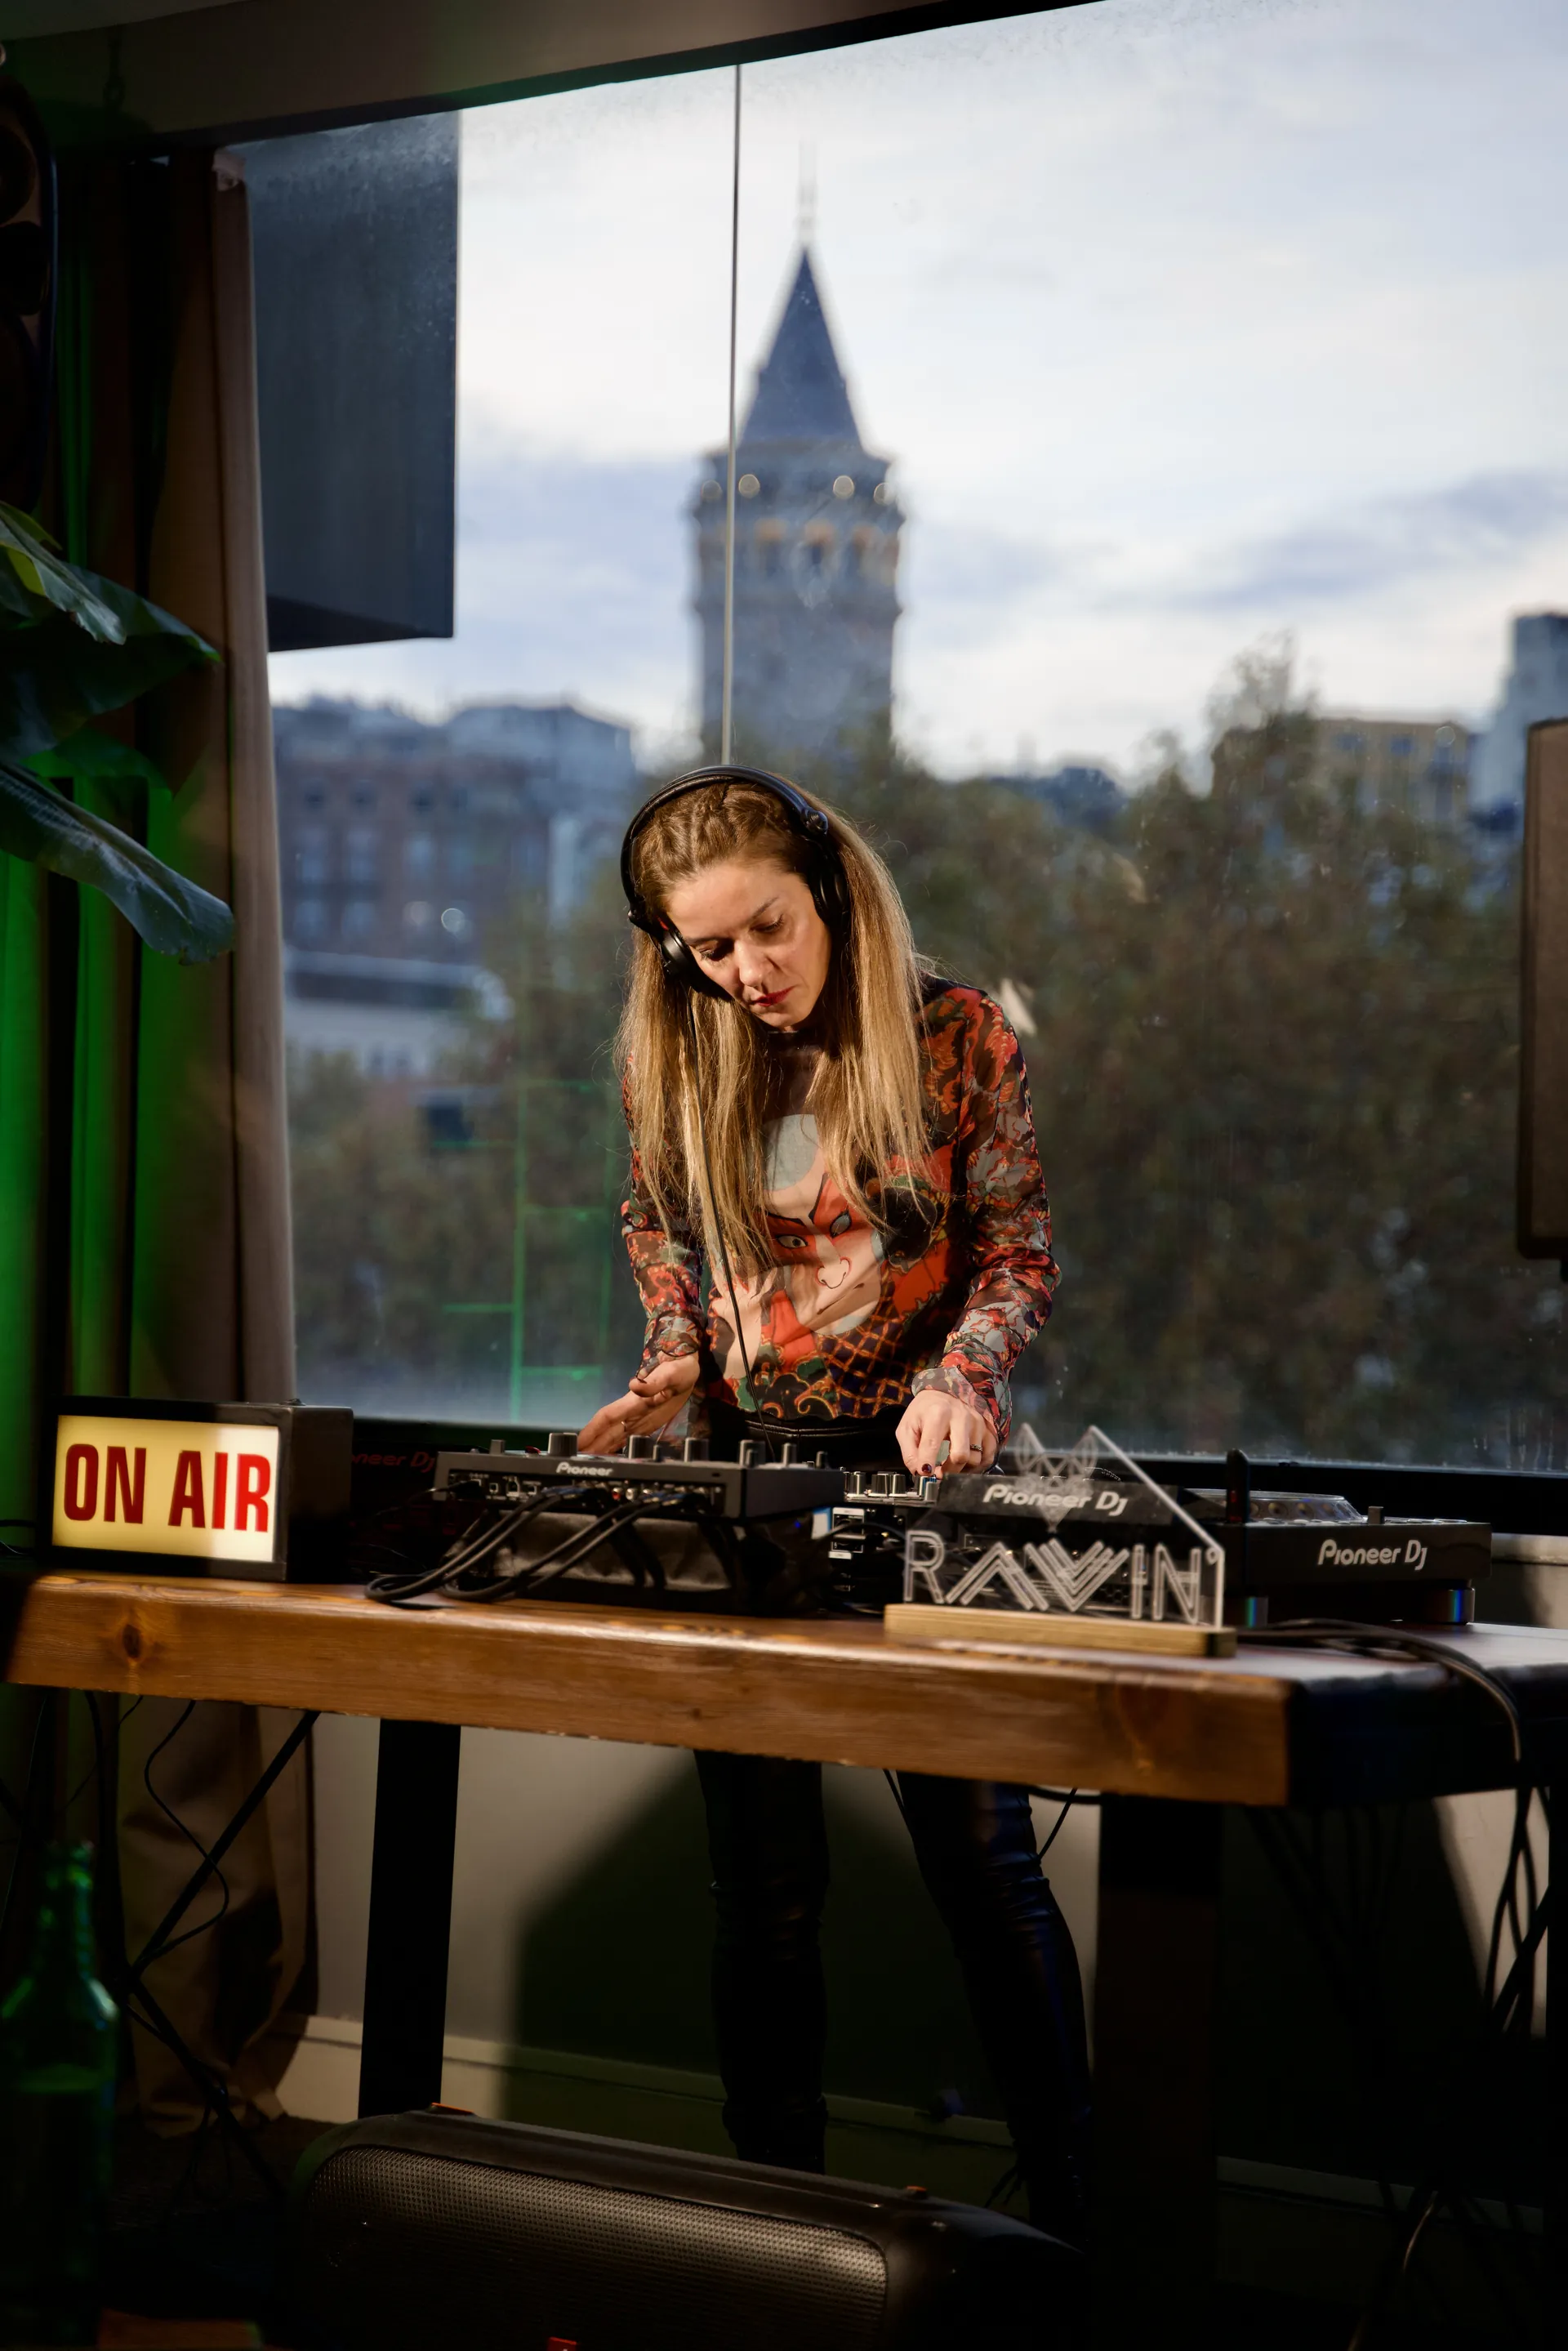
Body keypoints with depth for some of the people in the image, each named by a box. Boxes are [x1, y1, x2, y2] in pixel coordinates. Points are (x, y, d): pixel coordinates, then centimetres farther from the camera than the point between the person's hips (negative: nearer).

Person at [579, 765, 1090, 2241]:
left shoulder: (956, 1038, -6)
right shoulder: (669, 1059, 2)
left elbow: (1018, 1248, -1)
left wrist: (962, 1373, -18)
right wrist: (674, 1359, 0)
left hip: (919, 1474, -3)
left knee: (978, 1855, -5)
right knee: (763, 1882, 8)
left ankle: (1065, 2213, 7)